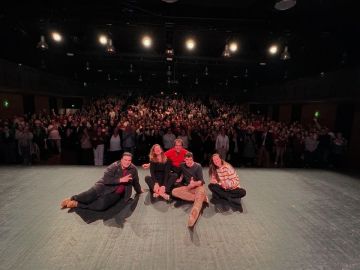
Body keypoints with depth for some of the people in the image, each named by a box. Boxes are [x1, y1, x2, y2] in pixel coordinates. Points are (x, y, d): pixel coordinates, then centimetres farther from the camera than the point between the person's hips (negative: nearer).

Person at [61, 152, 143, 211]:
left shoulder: (133, 169, -3)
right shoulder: (114, 166, -12)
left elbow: (135, 182, 15)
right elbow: (106, 179, -22)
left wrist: (139, 191, 29)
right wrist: (120, 179, -26)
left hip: (116, 194, 2)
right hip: (105, 187, -1)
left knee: (101, 206, -26)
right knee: (88, 197, -25)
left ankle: (76, 204, -7)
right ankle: (72, 199, 9)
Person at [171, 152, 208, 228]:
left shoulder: (198, 166, -10)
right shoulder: (182, 165, 3)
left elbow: (201, 182, -14)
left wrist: (194, 184, -33)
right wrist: (181, 179, 11)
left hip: (198, 186, -5)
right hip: (188, 187, 5)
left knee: (200, 193, -38)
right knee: (174, 191, -20)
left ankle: (192, 217, -63)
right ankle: (201, 197, -24)